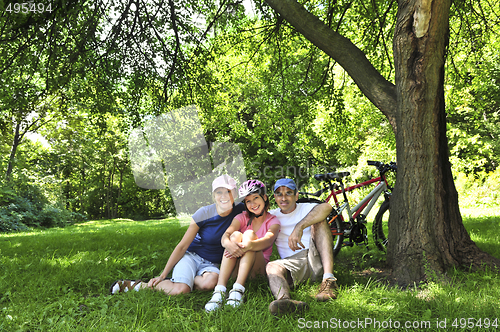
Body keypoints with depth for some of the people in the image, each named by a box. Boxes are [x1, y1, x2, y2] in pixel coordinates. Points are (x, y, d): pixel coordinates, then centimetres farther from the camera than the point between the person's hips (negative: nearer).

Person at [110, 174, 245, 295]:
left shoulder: (239, 211, -7)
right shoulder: (204, 213, -13)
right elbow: (182, 246, -8)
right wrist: (162, 275, -10)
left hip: (211, 264, 3)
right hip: (191, 255, -2)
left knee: (210, 282, -36)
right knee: (180, 290, -33)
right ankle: (139, 285, -9)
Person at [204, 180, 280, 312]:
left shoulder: (273, 221, 3)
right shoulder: (242, 217, 9)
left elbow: (268, 240, -21)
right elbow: (225, 235, -12)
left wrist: (248, 245, -43)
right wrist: (228, 243, -38)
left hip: (258, 268, -2)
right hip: (237, 266, 2)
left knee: (250, 234, -25)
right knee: (236, 235, -26)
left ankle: (238, 290, -42)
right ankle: (220, 290, -40)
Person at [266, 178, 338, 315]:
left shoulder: (306, 209, 11)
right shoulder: (272, 216, 20)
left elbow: (326, 207, -13)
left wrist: (299, 227, -28)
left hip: (316, 258, 0)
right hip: (292, 262, 1)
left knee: (319, 221, -20)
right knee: (272, 266, -30)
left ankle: (328, 280, -36)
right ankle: (284, 300, -65)